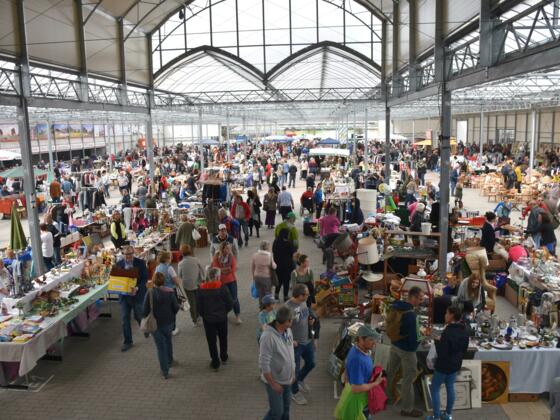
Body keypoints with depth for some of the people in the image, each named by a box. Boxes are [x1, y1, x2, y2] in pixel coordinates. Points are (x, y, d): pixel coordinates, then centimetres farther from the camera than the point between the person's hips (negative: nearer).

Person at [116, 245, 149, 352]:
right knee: (124, 319, 5)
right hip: (124, 295, 3)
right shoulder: (119, 264, 1)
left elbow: (145, 278, -10)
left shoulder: (140, 263, -8)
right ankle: (127, 342, 18)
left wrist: (137, 288, -25)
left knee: (139, 316, 10)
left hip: (137, 294, -3)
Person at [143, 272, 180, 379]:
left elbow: (145, 310, -13)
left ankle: (165, 371, 11)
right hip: (168, 321, 2)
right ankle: (169, 361, 45)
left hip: (155, 323, -1)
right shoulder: (169, 292, -14)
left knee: (160, 346, 8)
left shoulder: (150, 293, -16)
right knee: (168, 340, 28)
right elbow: (176, 307, -10)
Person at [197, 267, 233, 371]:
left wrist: (204, 315, 11)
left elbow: (199, 307, -7)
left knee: (211, 341, 11)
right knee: (223, 338, 23)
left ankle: (215, 363, 17)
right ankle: (224, 357, 38)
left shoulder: (202, 289, -13)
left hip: (208, 319, 0)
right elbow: (230, 304, -12)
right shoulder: (222, 288, -16)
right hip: (222, 318, 1)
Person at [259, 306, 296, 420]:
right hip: (275, 381, -7)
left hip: (287, 379, 7)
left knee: (285, 409, 20)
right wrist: (273, 384, -21)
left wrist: (293, 373, 15)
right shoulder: (268, 337, -29)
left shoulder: (288, 330, -4)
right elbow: (264, 364, -26)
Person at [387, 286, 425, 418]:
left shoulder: (396, 307, -3)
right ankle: (407, 409, 20)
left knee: (391, 372, 23)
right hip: (406, 349, -8)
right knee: (408, 378, 7)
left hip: (394, 345, 8)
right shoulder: (410, 315, -28)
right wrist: (414, 347, -3)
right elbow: (413, 336, -23)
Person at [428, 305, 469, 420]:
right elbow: (465, 349, 11)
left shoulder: (447, 332, -28)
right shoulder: (464, 331, -1)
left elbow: (441, 353, -25)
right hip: (456, 364, 8)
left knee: (435, 389, 6)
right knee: (450, 387, 18)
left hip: (444, 365, -8)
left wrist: (437, 341, -11)